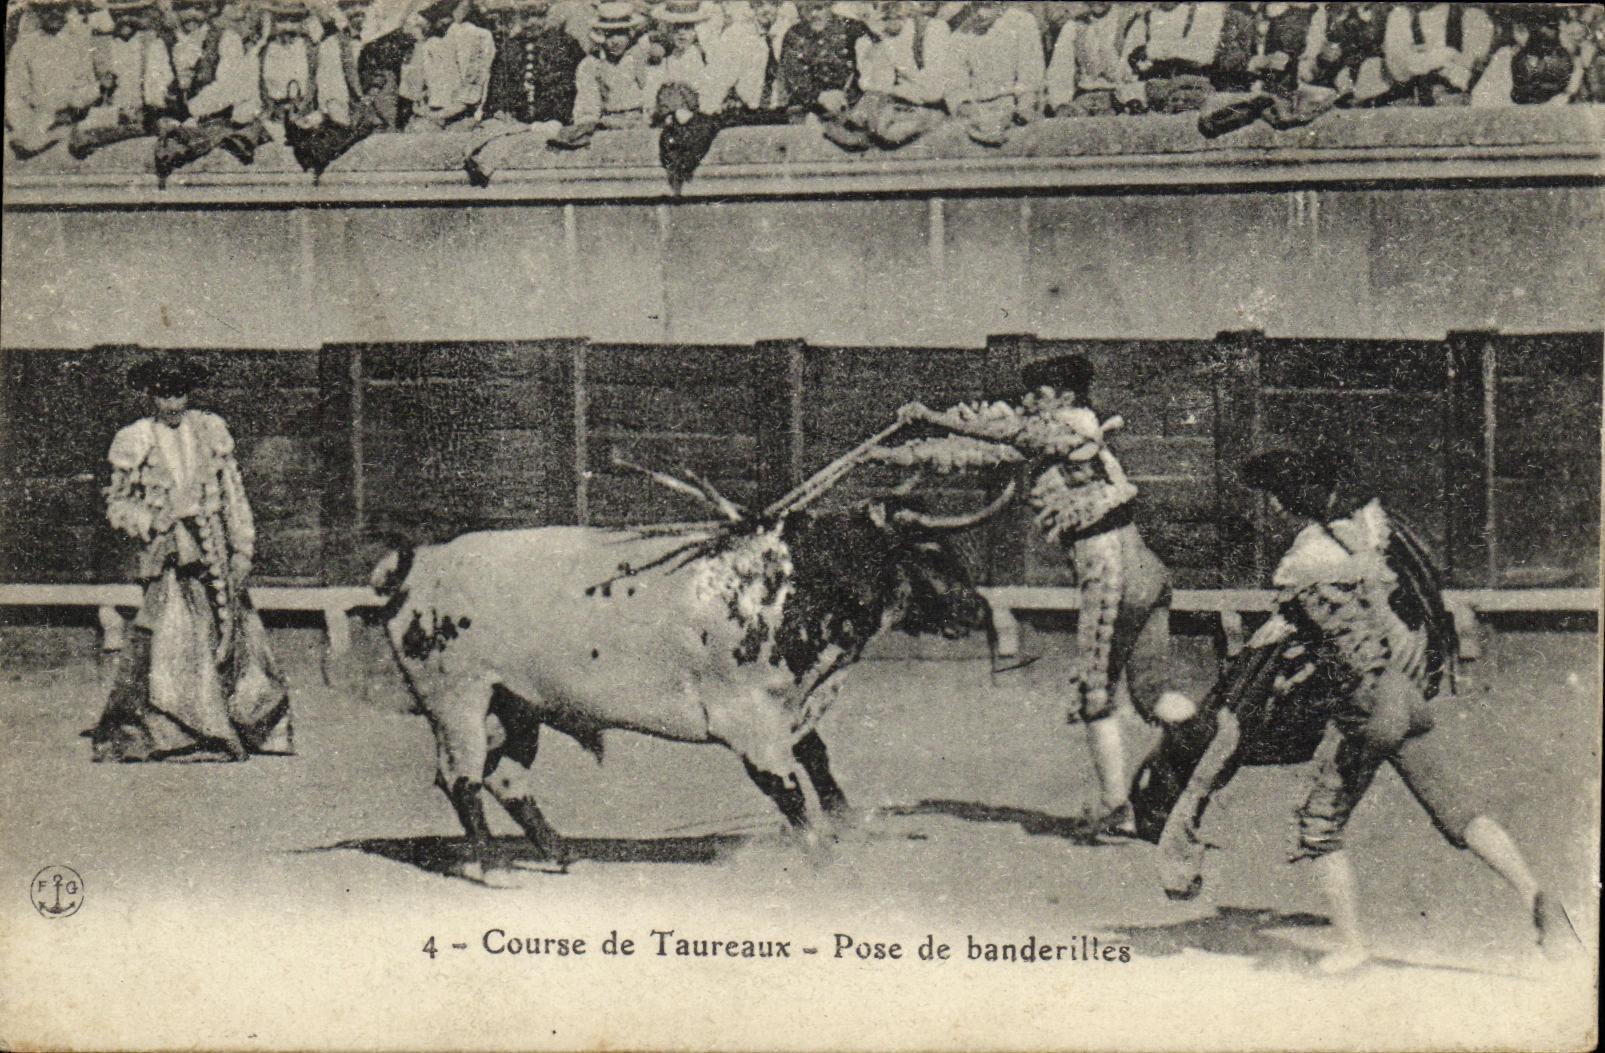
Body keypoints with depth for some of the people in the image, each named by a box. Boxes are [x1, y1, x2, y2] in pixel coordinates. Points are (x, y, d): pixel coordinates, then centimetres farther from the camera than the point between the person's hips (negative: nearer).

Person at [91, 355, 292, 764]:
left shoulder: (210, 430, 8)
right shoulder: (133, 442, 2)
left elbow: (233, 494, 10)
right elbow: (117, 503, 9)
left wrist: (242, 550, 5)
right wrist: (152, 521, -10)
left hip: (216, 551, 3)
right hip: (169, 557, -3)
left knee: (234, 635, 4)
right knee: (172, 643, -11)